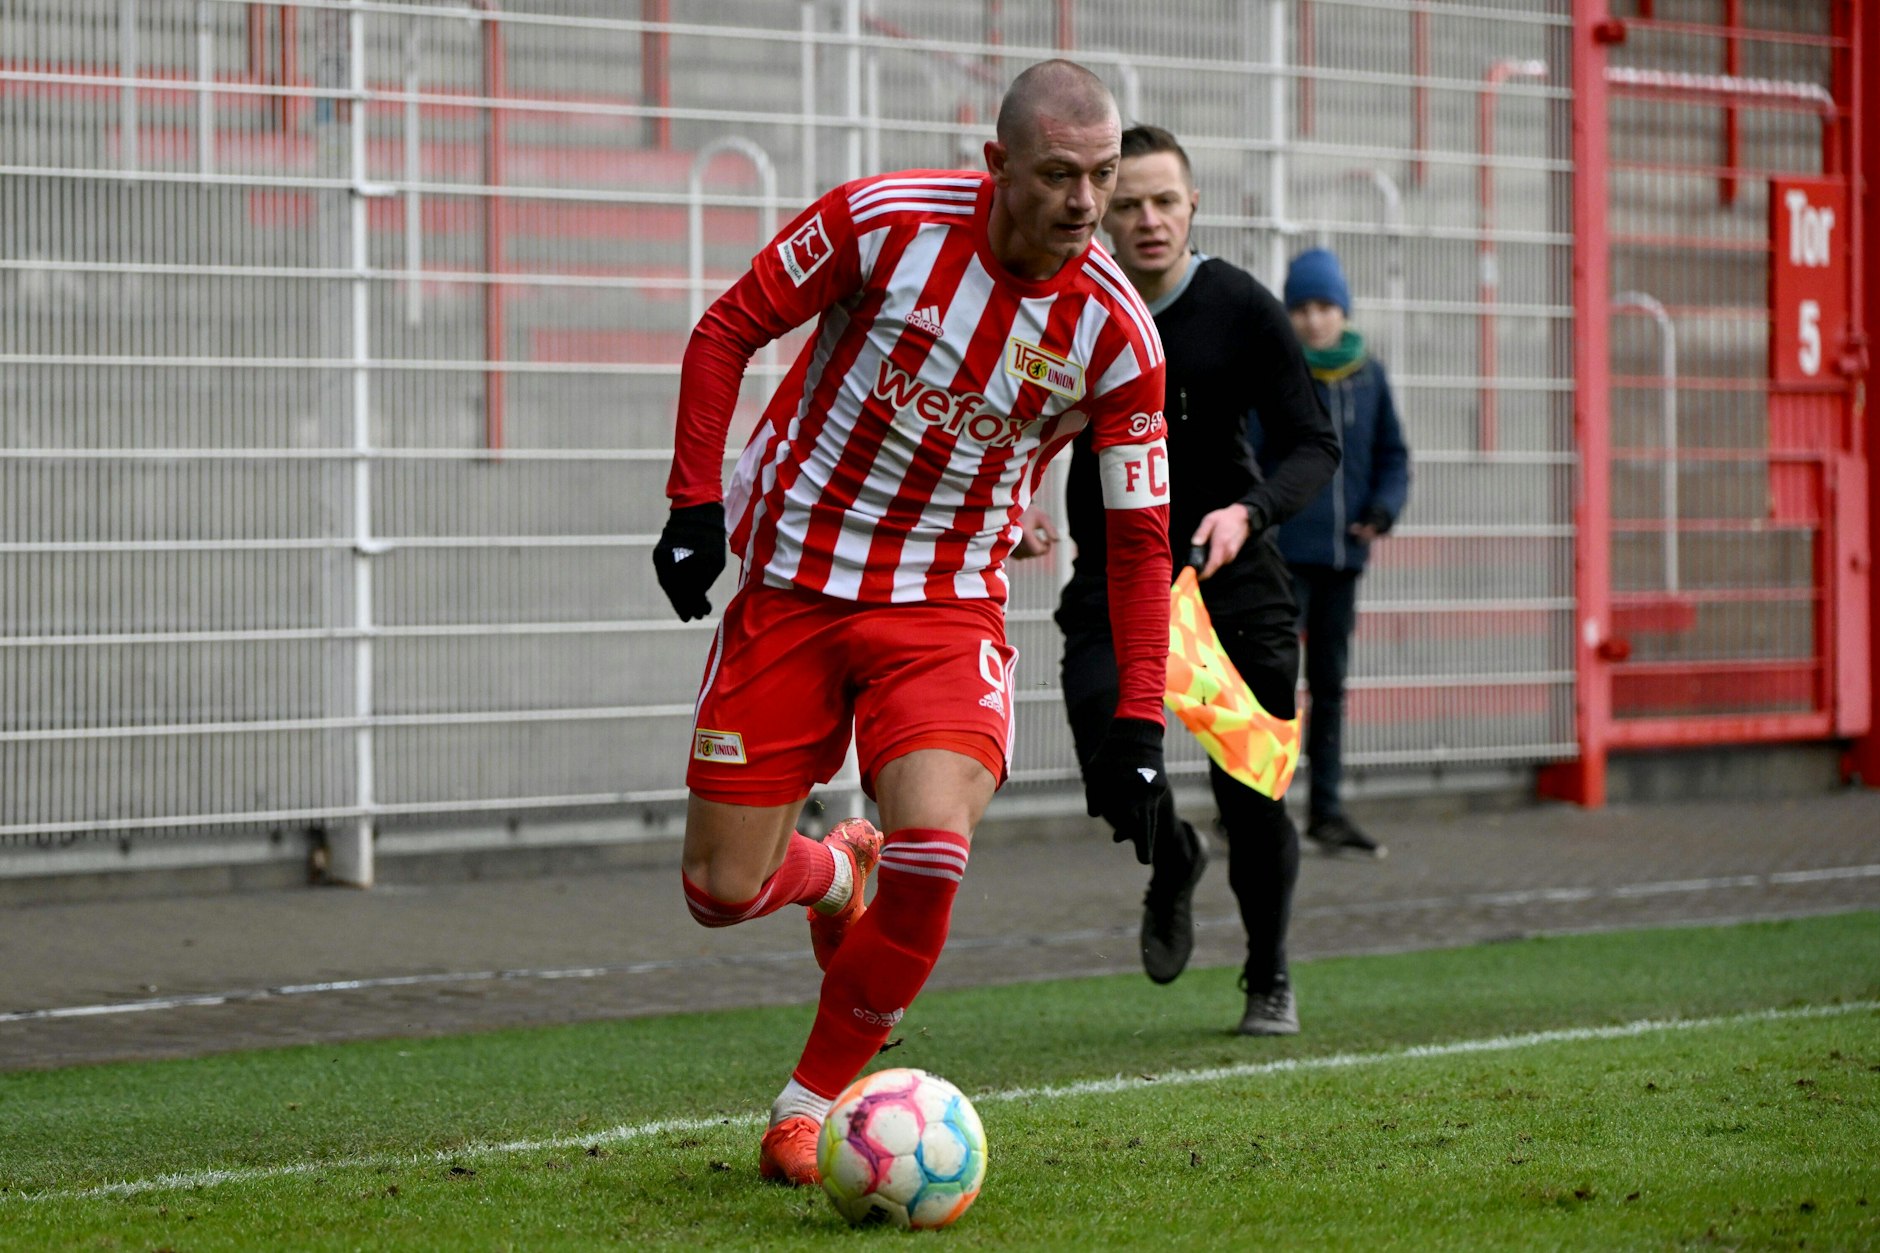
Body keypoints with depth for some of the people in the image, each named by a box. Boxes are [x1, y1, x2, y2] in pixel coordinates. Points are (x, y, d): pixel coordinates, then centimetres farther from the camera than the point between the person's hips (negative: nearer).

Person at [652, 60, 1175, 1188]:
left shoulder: (1115, 331, -12)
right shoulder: (885, 219, -16)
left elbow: (1141, 536, -2)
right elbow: (728, 330, -3)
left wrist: (1139, 723, -7)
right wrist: (696, 501, -12)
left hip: (946, 607, 0)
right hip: (790, 581, 0)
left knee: (933, 852, -25)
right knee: (723, 891, -1)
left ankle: (813, 1100, -3)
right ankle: (836, 871, 38)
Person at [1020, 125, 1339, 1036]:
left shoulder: (1242, 310, -9)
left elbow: (1313, 445, -8)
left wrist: (1250, 512, -26)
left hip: (1233, 581, -1)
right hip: (1111, 577, 1)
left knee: (1252, 794, -3)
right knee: (1113, 762, -21)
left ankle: (1268, 978, 23)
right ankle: (1171, 867, 16)